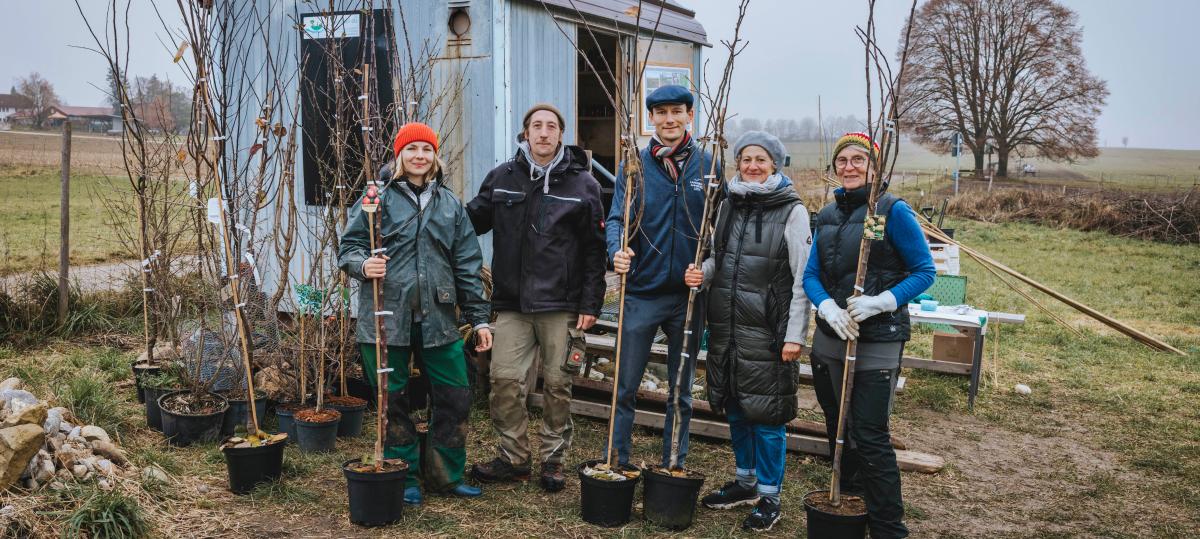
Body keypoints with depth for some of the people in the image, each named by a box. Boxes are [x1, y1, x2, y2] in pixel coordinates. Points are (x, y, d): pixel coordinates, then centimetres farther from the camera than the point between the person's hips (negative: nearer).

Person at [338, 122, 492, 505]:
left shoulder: (450, 204, 11)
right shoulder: (379, 198, 1)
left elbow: (467, 265, 11)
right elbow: (348, 247, 2)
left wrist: (479, 318, 9)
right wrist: (364, 265, -22)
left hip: (438, 317, 3)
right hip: (386, 317, -3)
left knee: (455, 397, 5)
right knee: (392, 400, 5)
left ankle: (446, 474, 22)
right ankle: (404, 477, 21)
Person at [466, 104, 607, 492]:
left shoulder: (582, 183, 1)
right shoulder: (502, 178, 8)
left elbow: (594, 249, 0)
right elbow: (472, 220, 15)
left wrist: (590, 303, -5)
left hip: (561, 304, -2)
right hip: (512, 301, 2)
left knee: (557, 384, 5)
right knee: (505, 379, 1)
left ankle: (553, 460, 21)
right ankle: (512, 457, 17)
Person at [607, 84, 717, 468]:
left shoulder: (708, 166, 1)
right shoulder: (634, 165, 0)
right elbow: (616, 219, -6)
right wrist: (617, 251, -27)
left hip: (689, 294, 1)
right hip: (642, 292, -1)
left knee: (681, 391, 13)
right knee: (625, 387, 4)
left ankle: (674, 467, 26)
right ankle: (617, 464, 17)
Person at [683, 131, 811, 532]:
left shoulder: (792, 211, -7)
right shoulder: (728, 205, 10)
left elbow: (802, 279, -9)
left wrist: (795, 334, -13)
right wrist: (703, 273, -2)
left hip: (766, 330, -6)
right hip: (726, 324, 6)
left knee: (766, 412, 1)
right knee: (735, 407, 15)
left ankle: (769, 496, 15)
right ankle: (744, 482, 33)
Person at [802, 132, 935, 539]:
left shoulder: (893, 211, -9)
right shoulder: (827, 215, 9)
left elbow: (924, 271, -8)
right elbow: (811, 274, 7)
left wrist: (879, 302, -22)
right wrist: (828, 307, -14)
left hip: (878, 342, -6)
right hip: (830, 338, 6)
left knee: (869, 436, -5)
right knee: (838, 428, 16)